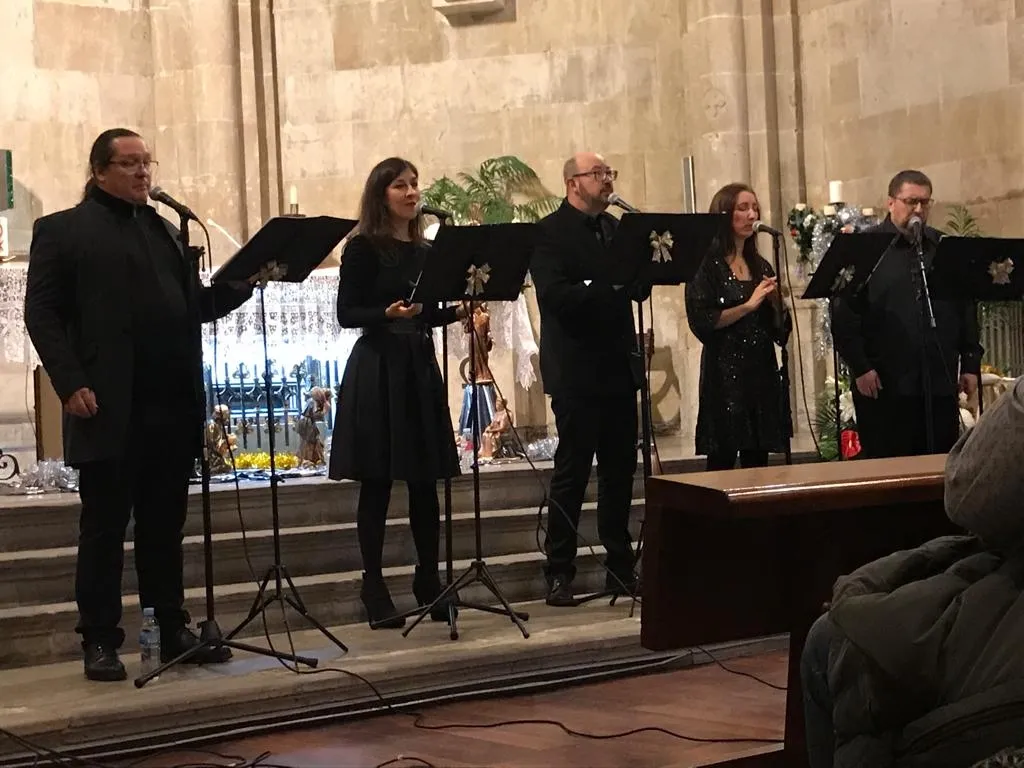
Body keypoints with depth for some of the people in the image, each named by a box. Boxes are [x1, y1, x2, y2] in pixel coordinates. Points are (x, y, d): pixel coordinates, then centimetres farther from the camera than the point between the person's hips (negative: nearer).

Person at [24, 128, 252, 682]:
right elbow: (42, 314, -5)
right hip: (109, 410, -5)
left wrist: (245, 281, 1)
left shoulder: (163, 229, 20)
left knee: (165, 525, 11)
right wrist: (71, 384, -15)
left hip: (172, 407, 5)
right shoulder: (62, 230, 2)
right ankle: (100, 641, 10)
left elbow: (196, 305, 18)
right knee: (104, 526, 2)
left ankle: (173, 630, 19)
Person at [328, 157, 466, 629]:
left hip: (420, 368, 6)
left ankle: (429, 580, 17)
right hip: (378, 369, -6)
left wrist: (457, 311, 1)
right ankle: (374, 588, 6)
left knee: (425, 480, 7)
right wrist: (388, 313, -24)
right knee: (377, 484, -1)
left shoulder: (423, 249, 14)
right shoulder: (363, 248, -4)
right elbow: (346, 314, -9)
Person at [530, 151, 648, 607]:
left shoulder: (617, 228, 15)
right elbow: (554, 295, -19)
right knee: (571, 472, -2)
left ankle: (620, 568, 18)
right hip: (576, 370, -7)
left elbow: (639, 289, 12)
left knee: (620, 471, 9)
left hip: (618, 368, 7)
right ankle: (559, 574, 5)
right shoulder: (549, 233, -7)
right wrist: (606, 287, -25)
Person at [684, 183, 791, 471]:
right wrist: (748, 305, -15)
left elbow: (779, 329, 13)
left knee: (758, 462, 5)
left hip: (762, 372, 5)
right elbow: (701, 322, -13)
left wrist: (775, 301, -5)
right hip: (724, 374, -5)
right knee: (722, 462, -6)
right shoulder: (707, 265, -2)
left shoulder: (760, 266, 14)